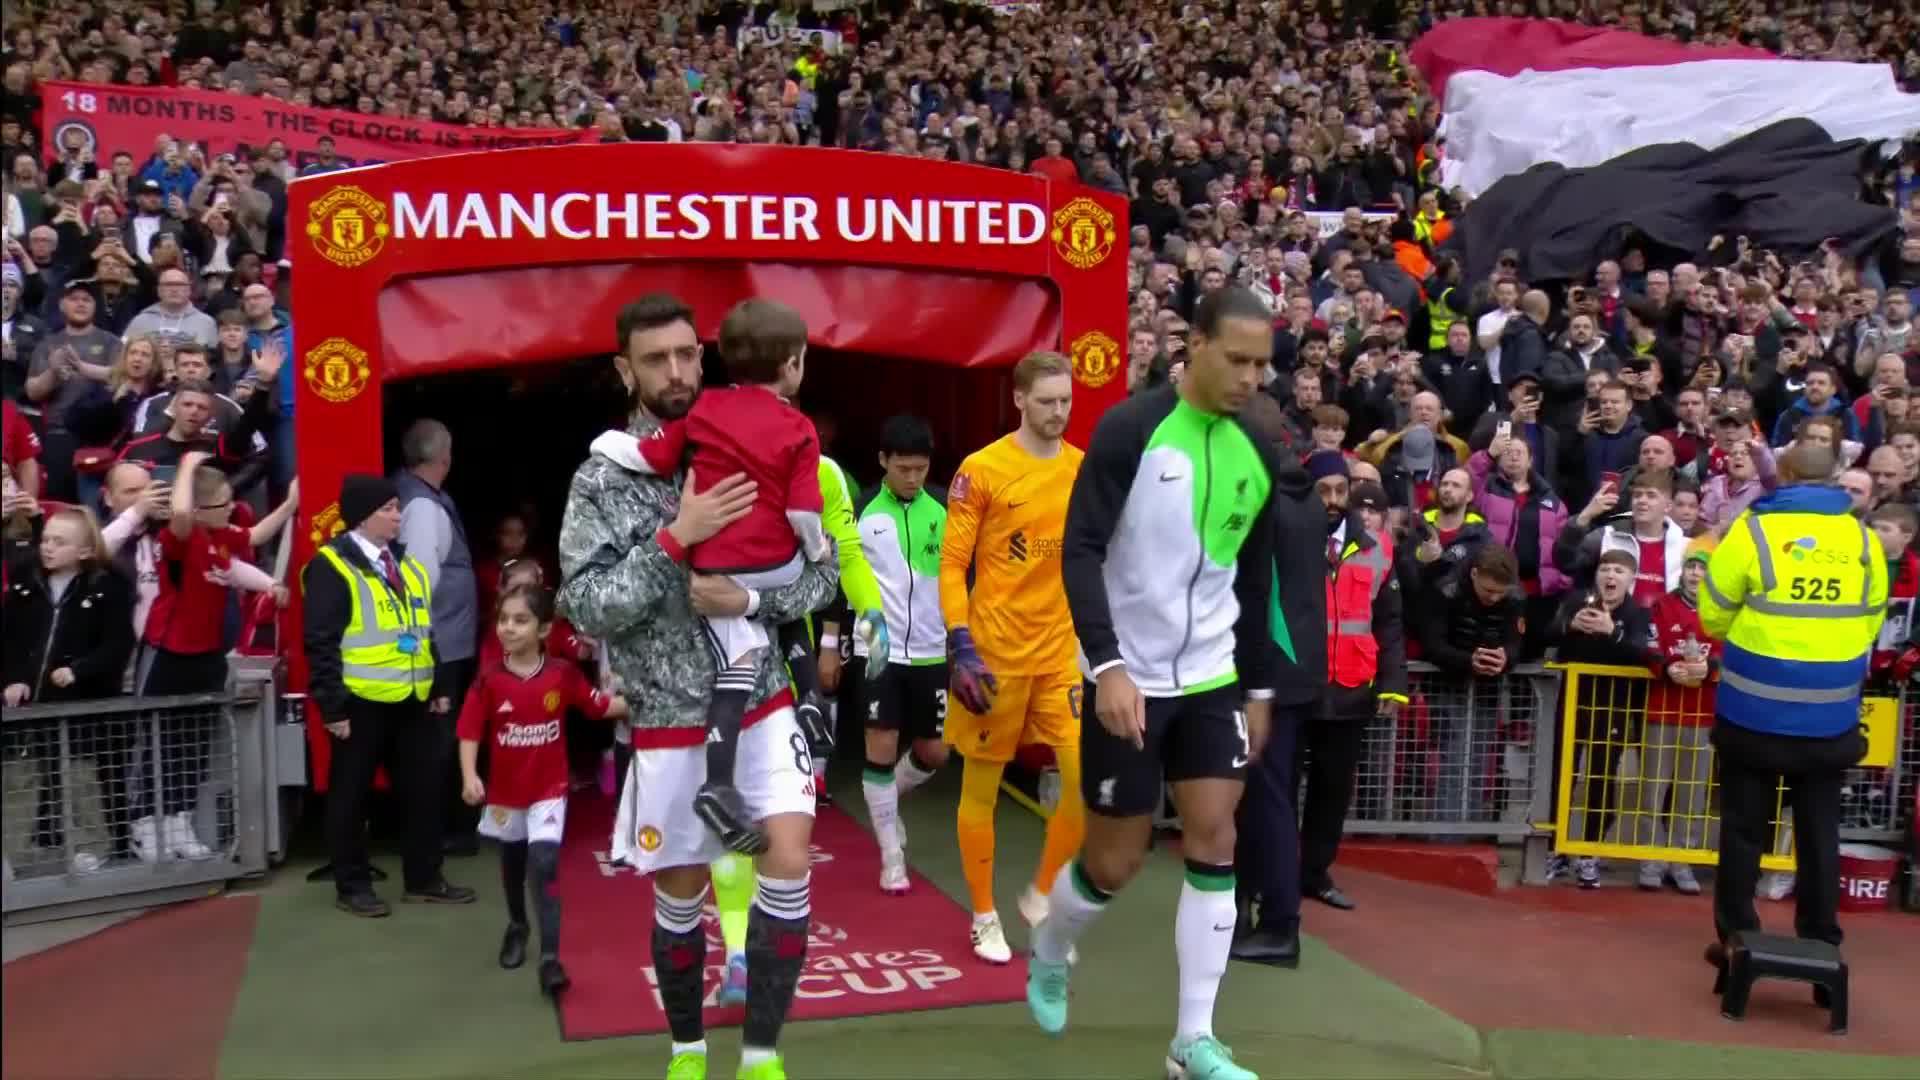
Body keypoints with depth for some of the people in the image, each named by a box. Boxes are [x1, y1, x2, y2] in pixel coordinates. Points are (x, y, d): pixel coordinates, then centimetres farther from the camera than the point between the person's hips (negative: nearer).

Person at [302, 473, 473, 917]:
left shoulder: (406, 562, 14)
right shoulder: (333, 566, -10)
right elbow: (321, 643, -13)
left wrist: (441, 686, 17)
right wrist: (332, 706, -15)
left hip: (411, 700, 7)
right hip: (361, 703, -7)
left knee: (424, 790, 11)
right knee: (351, 797, 7)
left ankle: (424, 878, 22)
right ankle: (352, 886, 18)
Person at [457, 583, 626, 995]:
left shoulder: (563, 674, -12)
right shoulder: (490, 678, -12)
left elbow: (600, 706, -4)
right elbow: (470, 731, -11)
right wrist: (470, 776, -22)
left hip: (549, 790, -2)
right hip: (505, 791, 2)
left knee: (545, 864, -15)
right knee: (513, 863, 21)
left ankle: (551, 958, -13)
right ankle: (516, 926, 48)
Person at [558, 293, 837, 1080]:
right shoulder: (601, 480, -6)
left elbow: (820, 574, 1)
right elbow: (585, 609, -14)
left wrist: (749, 599, -18)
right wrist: (676, 539, -22)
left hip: (761, 701, 2)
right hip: (670, 720, -1)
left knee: (788, 864, -11)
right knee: (680, 894, 10)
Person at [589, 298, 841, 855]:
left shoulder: (702, 410, 1)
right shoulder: (799, 428, -3)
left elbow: (645, 458, -6)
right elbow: (802, 513, -9)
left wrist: (608, 440, 13)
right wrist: (817, 550, 10)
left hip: (716, 571, 1)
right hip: (777, 566, 0)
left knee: (739, 659, 1)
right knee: (790, 602, 33)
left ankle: (719, 782, -16)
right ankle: (810, 699, 29)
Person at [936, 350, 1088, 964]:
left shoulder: (1087, 470, 7)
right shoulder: (981, 469, -7)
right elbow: (951, 566, -7)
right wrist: (961, 647, -15)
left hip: (1062, 651, 4)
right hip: (994, 653, -4)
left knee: (1090, 783, -2)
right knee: (980, 788, 7)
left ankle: (1041, 895, 20)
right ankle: (984, 917, 24)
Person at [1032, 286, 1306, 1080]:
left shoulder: (1257, 457, 4)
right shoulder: (1131, 429, -13)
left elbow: (1255, 582, 14)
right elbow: (1080, 552, -16)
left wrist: (1259, 688, 14)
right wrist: (1108, 664, -25)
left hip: (1212, 677, 5)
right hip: (1127, 677, -5)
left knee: (1214, 840, 0)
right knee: (1115, 860, 3)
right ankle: (1047, 954, 35)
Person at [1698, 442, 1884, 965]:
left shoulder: (1752, 529, -10)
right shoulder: (1863, 537, 0)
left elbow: (1713, 615, -2)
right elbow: (1870, 623, 10)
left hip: (1754, 707, -2)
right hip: (1830, 711, 3)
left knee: (1744, 826, 9)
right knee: (1819, 828, 12)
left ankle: (1736, 937, 15)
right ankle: (1821, 941, 18)